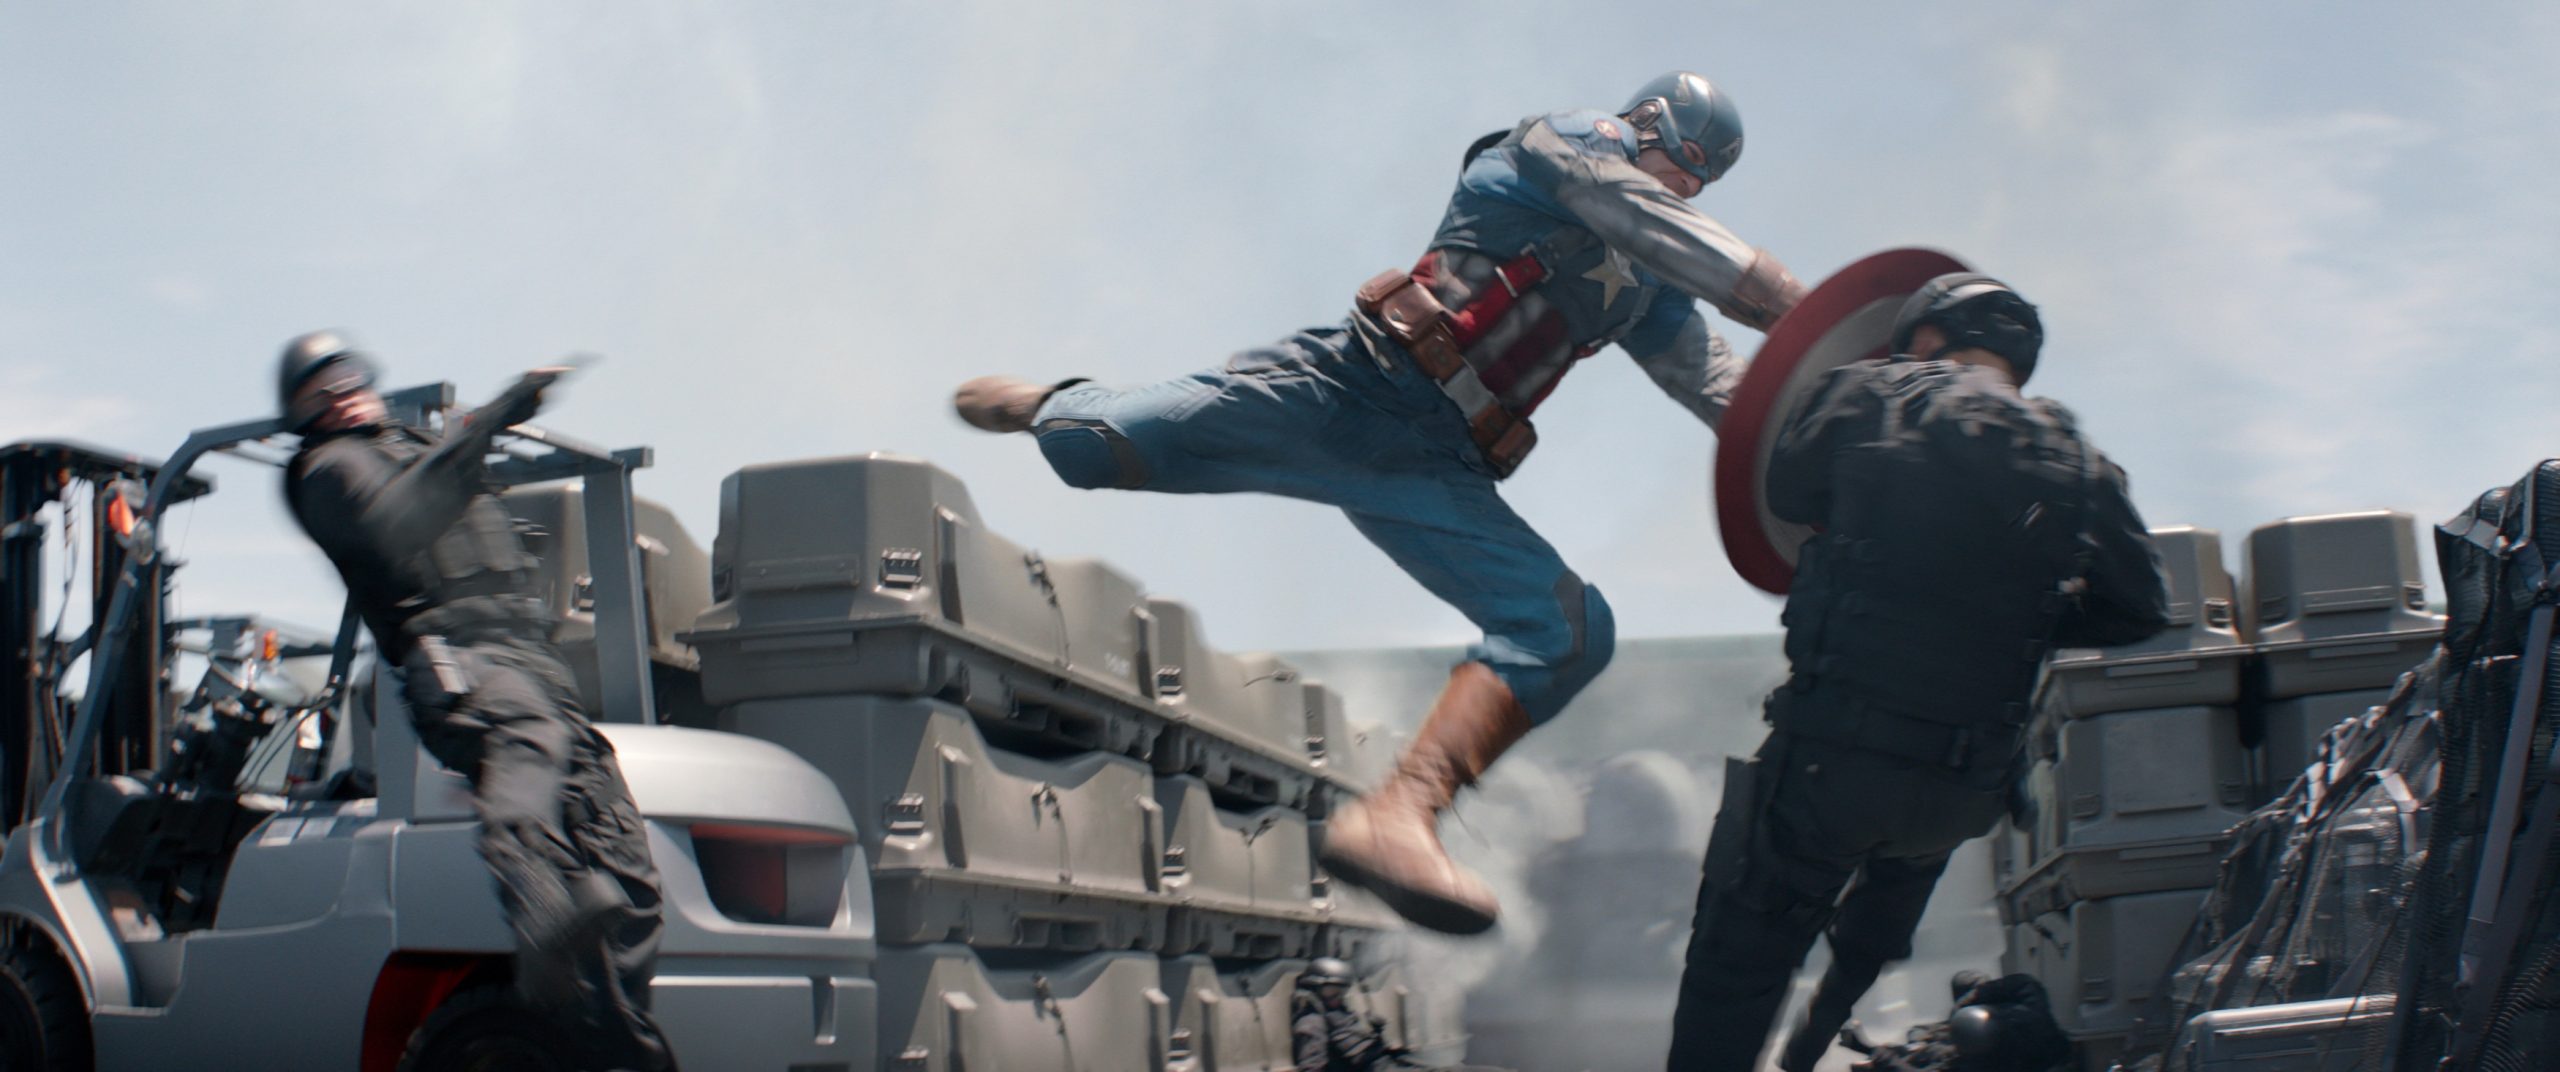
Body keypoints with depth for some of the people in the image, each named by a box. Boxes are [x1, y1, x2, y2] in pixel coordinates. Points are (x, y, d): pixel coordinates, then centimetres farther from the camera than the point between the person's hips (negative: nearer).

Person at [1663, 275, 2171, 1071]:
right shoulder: (2078, 466, 5)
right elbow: (2139, 609, 7)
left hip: (1830, 756, -4)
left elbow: (1786, 489, 11)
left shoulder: (1872, 397, -2)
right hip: (1970, 786, 4)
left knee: (1739, 957, 7)